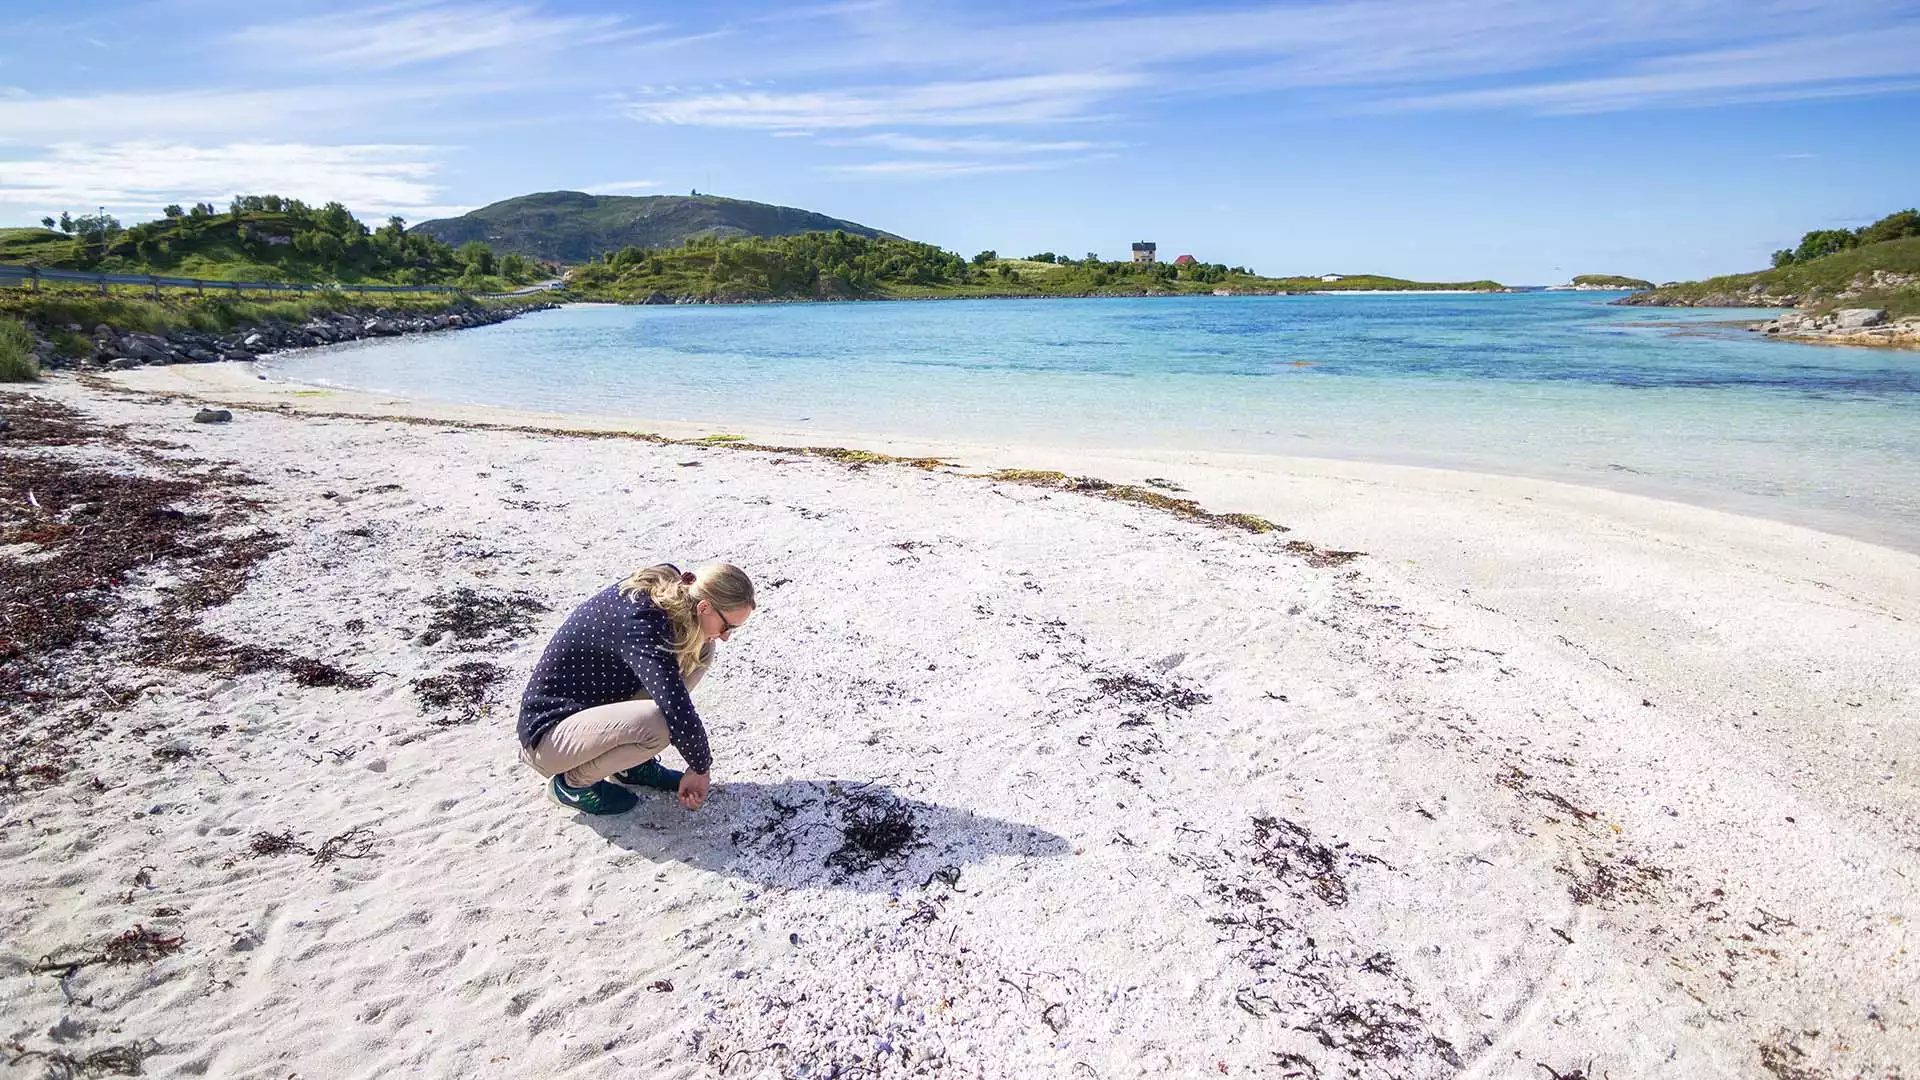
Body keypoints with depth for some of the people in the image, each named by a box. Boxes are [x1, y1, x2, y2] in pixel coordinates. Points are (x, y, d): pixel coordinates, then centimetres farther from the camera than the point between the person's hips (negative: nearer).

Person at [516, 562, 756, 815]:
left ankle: (632, 762, 7)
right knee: (657, 723, -36)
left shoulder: (669, 590, -9)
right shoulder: (641, 625, -33)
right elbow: (681, 718, -36)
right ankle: (572, 783, -6)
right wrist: (701, 768, -17)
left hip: (591, 703, 9)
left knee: (700, 651, -5)